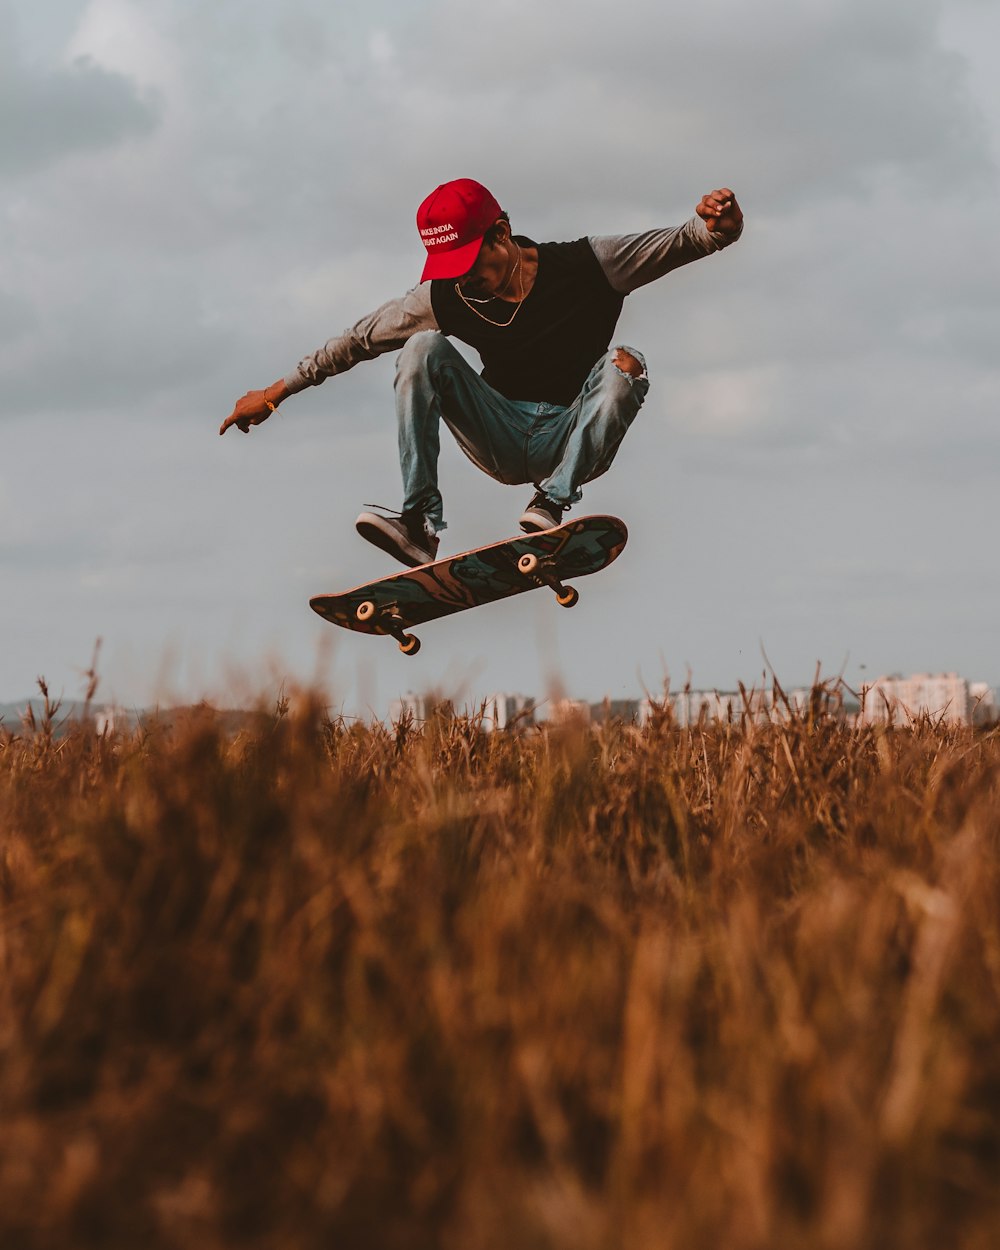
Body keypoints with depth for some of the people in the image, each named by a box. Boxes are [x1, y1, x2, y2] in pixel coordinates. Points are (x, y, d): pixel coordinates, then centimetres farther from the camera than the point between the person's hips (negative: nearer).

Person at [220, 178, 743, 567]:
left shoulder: (588, 266, -10)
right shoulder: (443, 301, -3)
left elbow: (677, 244, -14)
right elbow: (360, 339, 5)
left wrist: (717, 226, -38)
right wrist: (276, 392, 8)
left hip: (571, 439, -2)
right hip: (502, 442, 2)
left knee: (624, 364, -29)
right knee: (424, 348, -17)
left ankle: (552, 502, -34)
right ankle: (419, 522, -28)